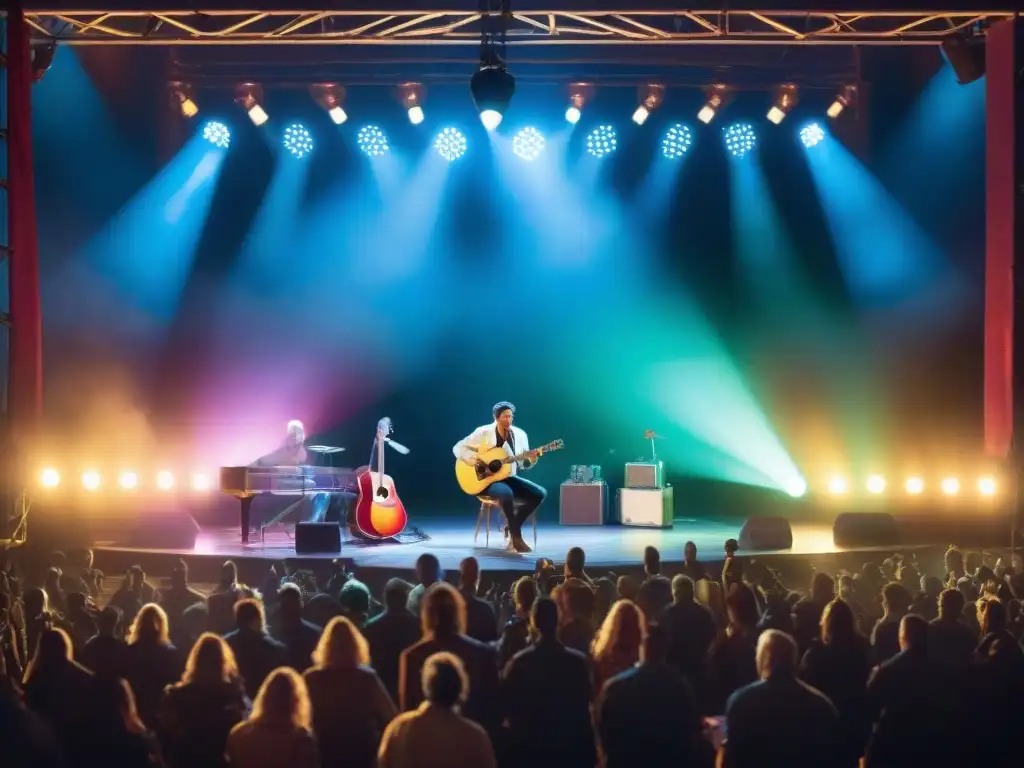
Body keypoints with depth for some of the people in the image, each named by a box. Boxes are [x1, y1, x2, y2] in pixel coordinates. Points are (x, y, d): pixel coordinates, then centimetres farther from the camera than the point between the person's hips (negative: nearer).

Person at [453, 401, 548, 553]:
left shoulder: (520, 435, 4)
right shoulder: (483, 432, -9)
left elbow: (523, 464, 7)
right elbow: (459, 448, -8)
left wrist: (532, 458, -15)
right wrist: (474, 461, -23)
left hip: (509, 477, 6)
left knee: (540, 493, -14)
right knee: (506, 493, -38)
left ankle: (512, 526, 0)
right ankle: (516, 535, -22)